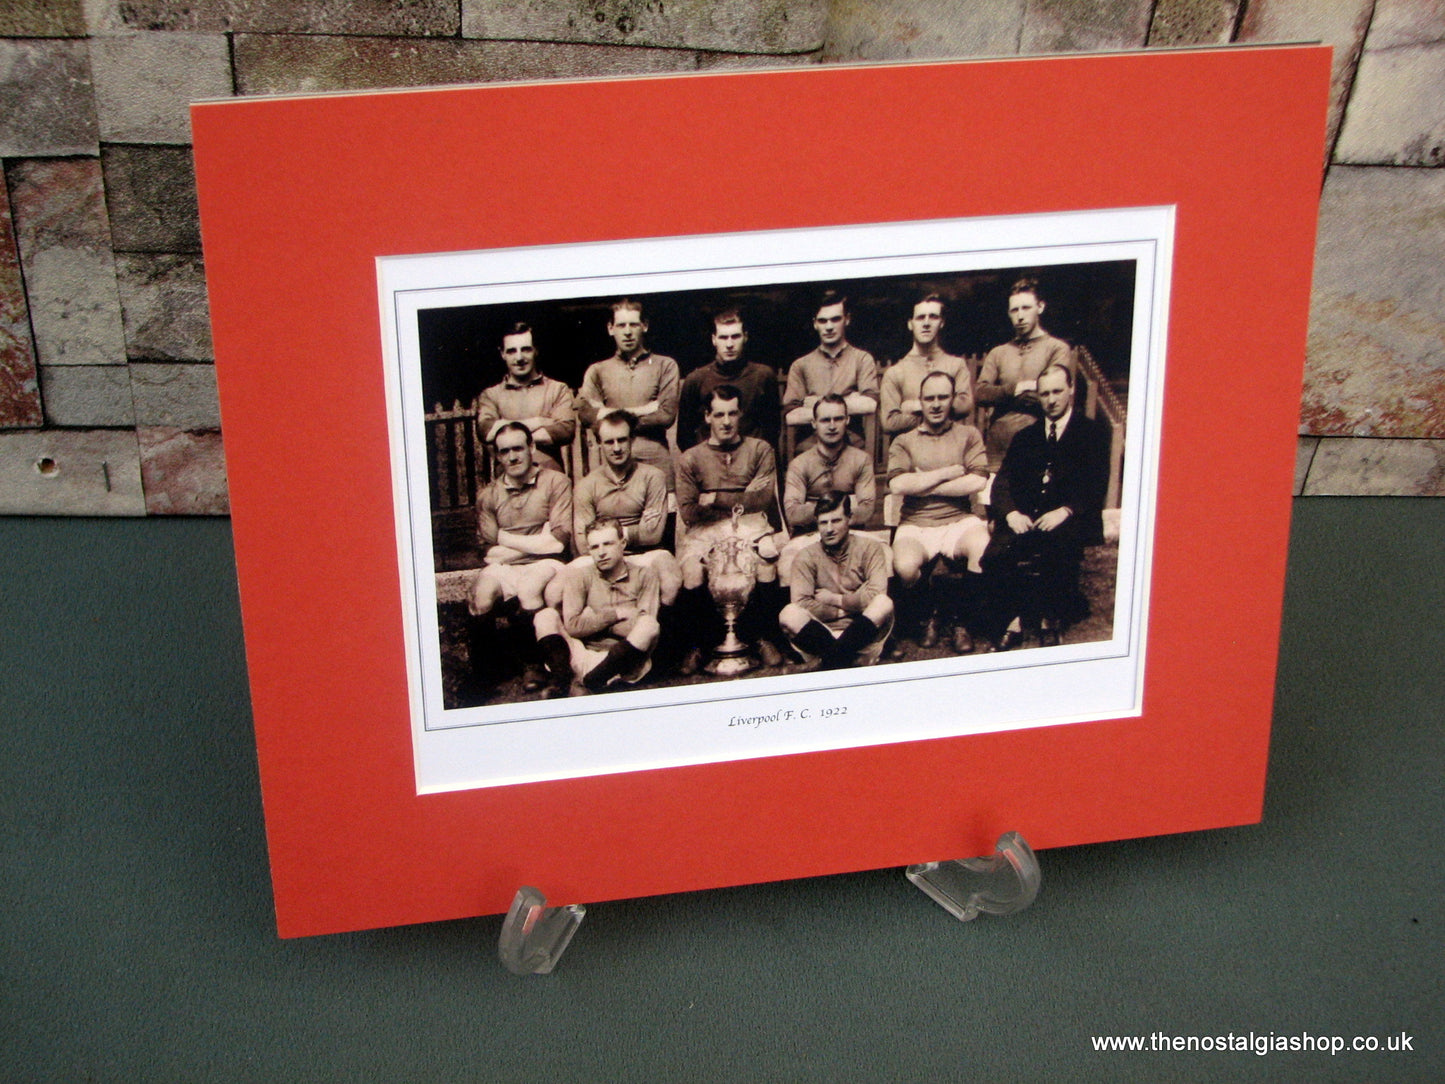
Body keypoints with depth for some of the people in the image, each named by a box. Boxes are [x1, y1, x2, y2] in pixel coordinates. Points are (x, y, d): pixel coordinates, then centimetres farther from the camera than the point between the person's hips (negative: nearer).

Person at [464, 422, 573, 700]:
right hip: (501, 569, 2)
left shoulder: (555, 483, 5)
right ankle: (485, 676, -7)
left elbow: (558, 541, -5)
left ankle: (532, 663, -10)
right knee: (479, 600, -29)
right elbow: (489, 550, 4)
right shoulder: (489, 495, 13)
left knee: (528, 589, -35)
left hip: (544, 565, -2)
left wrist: (507, 540, -3)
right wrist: (537, 540, -1)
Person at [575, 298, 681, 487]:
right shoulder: (597, 371, 15)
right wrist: (642, 411, -4)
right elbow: (586, 414, -1)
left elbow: (667, 414, -1)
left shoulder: (665, 366, 11)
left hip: (655, 459, -1)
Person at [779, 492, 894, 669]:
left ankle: (832, 661, -28)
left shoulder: (869, 548, 3)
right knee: (789, 614, -28)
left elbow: (876, 595, -12)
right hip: (822, 633, 0)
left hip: (862, 633, 0)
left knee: (884, 603, -31)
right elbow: (802, 604, -8)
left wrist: (834, 600, -3)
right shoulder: (807, 557, 5)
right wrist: (842, 610, -6)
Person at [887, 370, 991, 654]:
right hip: (915, 525, 0)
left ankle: (961, 624, -8)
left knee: (984, 550, -34)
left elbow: (977, 481, -6)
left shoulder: (968, 435, 11)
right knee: (905, 567, -32)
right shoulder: (904, 442, 12)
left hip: (959, 521, 0)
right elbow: (897, 484, -8)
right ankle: (929, 617, 5)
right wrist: (948, 473, -5)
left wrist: (923, 486, -6)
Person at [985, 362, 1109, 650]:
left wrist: (1065, 511, -19)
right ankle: (1017, 618, -9)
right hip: (1024, 519, 3)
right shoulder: (1025, 437, 23)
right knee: (995, 556, -28)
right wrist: (1011, 513, -10)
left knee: (1057, 551, -36)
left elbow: (1096, 486, -2)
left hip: (1070, 521, -3)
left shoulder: (1093, 432, 11)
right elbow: (1002, 483, 12)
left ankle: (1051, 620, -15)